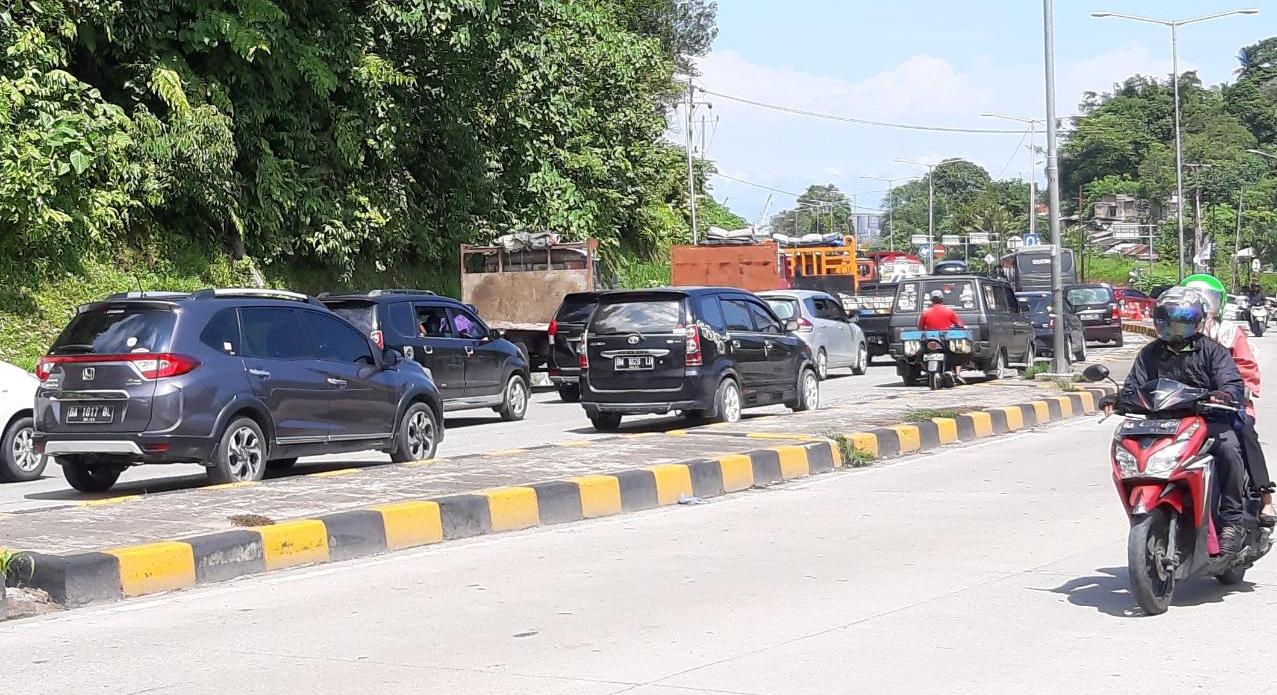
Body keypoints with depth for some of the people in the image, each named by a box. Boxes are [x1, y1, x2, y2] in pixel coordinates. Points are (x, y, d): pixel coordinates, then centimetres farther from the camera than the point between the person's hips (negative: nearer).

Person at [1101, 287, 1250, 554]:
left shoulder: (1212, 350, 4)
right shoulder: (1150, 354, 15)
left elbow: (1234, 384, -8)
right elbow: (1134, 387, 9)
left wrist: (1224, 395, -34)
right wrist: (1117, 400, -15)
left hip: (1210, 420, -3)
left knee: (1227, 447, -34)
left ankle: (1233, 521, -25)